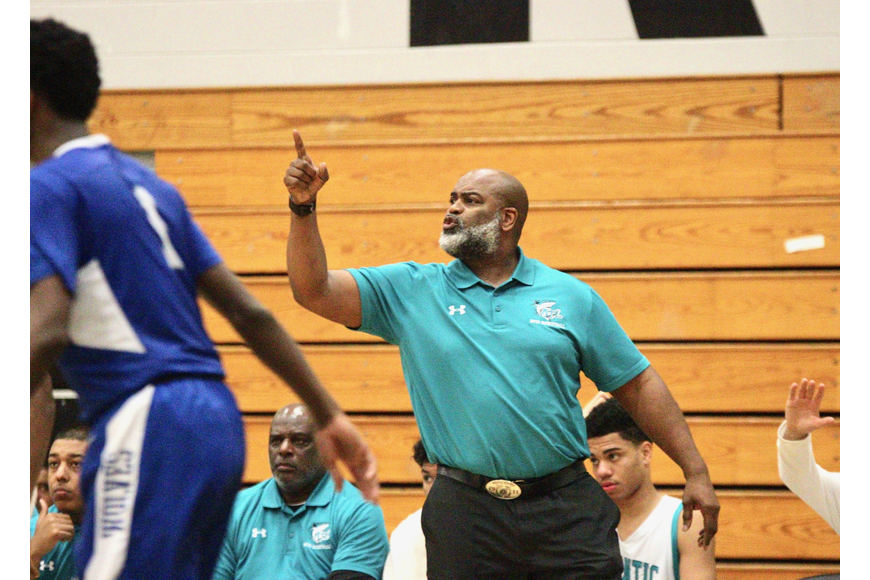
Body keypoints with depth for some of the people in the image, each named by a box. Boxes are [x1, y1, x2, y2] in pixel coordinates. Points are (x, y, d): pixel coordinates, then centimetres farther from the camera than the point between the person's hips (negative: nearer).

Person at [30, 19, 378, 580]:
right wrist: (330, 416, 18)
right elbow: (249, 312, 17)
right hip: (216, 422, 9)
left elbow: (48, 330, -18)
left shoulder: (49, 186, -4)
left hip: (148, 428, -9)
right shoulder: (147, 183, 21)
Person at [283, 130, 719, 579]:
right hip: (465, 515, 0)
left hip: (566, 509, 0)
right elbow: (314, 290, 0)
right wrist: (303, 208, -15)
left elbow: (638, 386, 10)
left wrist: (696, 472, 6)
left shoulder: (571, 297, 8)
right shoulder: (411, 291, 7)